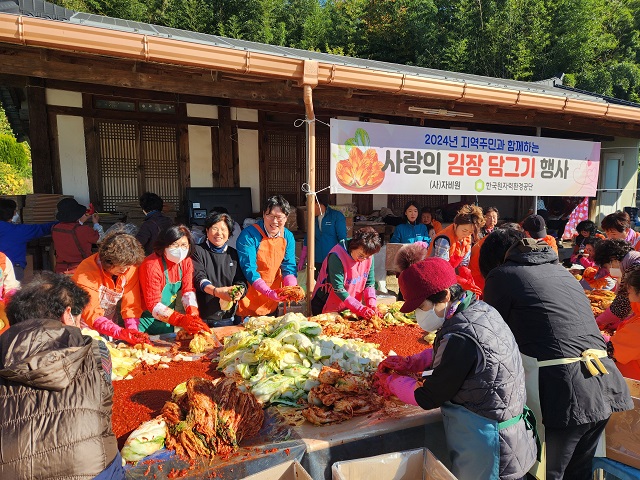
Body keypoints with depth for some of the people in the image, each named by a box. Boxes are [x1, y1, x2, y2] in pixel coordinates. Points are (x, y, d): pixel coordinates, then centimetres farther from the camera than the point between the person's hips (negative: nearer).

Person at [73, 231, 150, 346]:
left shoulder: (130, 268, -9)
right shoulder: (86, 272, -22)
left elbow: (132, 304, -8)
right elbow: (90, 313, -28)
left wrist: (132, 330, -24)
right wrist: (120, 332, -39)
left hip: (110, 329, 3)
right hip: (86, 330, -3)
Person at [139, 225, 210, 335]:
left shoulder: (186, 262, -8)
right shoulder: (151, 265, -27)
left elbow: (188, 291, -12)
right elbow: (153, 305, -29)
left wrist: (194, 316, -31)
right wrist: (182, 320, -42)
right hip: (146, 317, -5)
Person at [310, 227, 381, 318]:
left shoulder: (368, 256, -9)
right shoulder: (337, 256, -26)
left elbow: (370, 283, -3)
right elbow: (338, 289, -28)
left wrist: (371, 304, -19)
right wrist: (360, 309, -32)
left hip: (351, 307, 5)